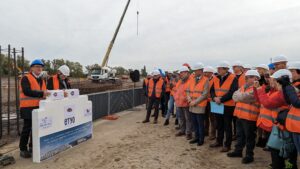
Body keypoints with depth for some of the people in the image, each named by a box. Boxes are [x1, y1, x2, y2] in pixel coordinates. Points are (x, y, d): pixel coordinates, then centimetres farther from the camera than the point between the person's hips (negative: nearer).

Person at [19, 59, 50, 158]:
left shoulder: (41, 80, 18)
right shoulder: (26, 78, -7)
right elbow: (27, 91, -21)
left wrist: (46, 94, -2)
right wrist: (41, 94, -27)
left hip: (38, 107, 7)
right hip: (28, 108, -7)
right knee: (27, 128, -2)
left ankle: (32, 147, 25)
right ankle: (23, 150, 10)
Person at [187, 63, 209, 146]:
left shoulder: (205, 80, -8)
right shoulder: (192, 80, 10)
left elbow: (205, 94, -14)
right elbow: (188, 91, 12)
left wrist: (195, 102, -16)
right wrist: (189, 99, -6)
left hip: (200, 106, -6)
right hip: (192, 106, 6)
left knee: (200, 124, 4)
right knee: (194, 123, 15)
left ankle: (201, 139, 19)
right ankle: (197, 137, 29)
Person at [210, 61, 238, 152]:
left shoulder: (233, 78, -11)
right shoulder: (216, 78, 8)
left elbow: (232, 92, -20)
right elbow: (212, 90, 7)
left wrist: (221, 99, -21)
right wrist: (215, 98, -13)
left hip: (228, 106, -6)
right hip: (217, 105, 6)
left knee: (227, 126, 4)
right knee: (219, 125, 17)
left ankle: (227, 145, 15)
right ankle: (219, 141, 32)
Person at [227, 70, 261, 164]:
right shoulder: (243, 87, 15)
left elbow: (246, 97, -20)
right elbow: (234, 96, 5)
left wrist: (238, 97, -2)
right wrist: (242, 97, -14)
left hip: (249, 116, -8)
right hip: (240, 114, 8)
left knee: (249, 137, 4)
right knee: (240, 135, 19)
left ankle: (249, 155, 16)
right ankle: (238, 151, 32)